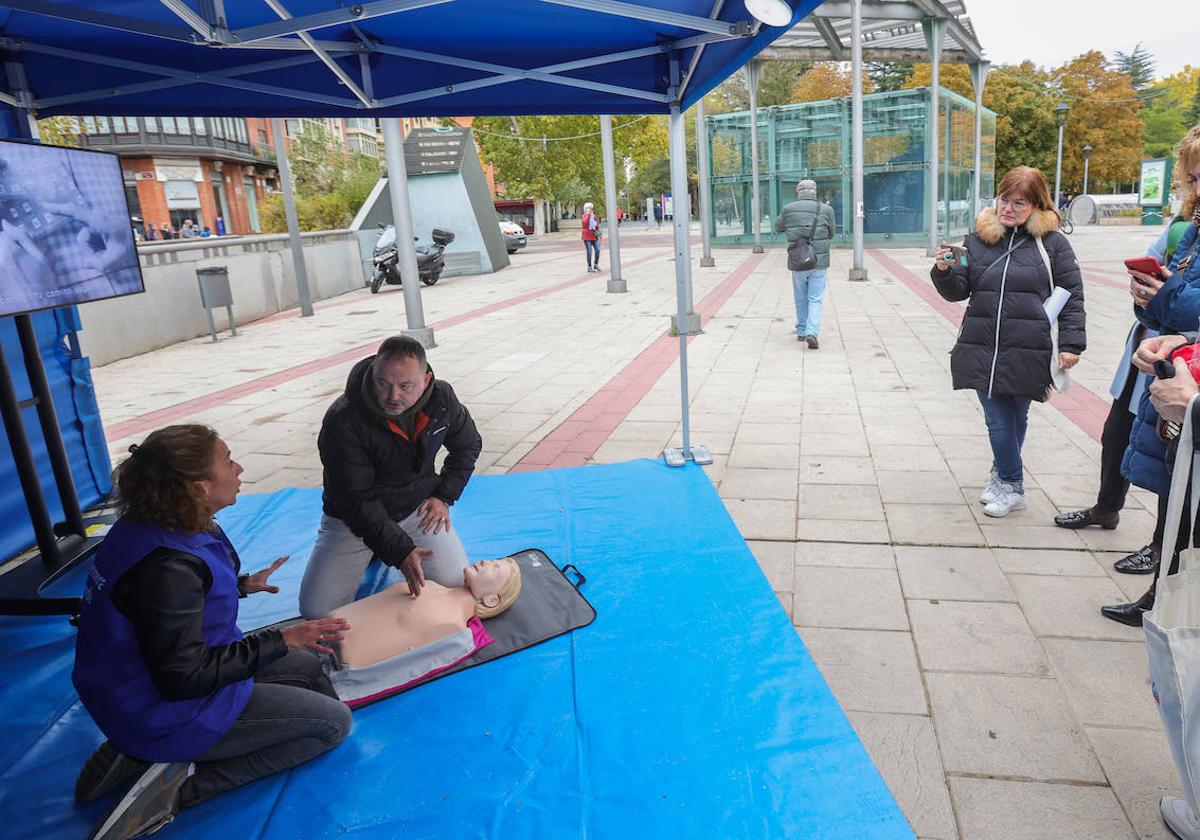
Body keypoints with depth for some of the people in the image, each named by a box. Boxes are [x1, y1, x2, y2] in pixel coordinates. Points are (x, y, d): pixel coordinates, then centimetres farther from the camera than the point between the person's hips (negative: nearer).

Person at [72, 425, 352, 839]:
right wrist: (280, 640, -24)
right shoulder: (167, 565, -32)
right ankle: (184, 781, -7)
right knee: (334, 722, -5)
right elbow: (185, 677, -28)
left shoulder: (149, 527, -3)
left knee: (308, 664, 19)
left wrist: (241, 585, 15)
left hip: (148, 678, 9)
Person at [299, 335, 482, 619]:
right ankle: (372, 552, 19)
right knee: (317, 610, -10)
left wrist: (444, 496, -3)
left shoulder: (441, 398, -13)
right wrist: (400, 551, -35)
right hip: (355, 518, -2)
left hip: (418, 508, 3)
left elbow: (468, 445, 7)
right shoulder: (343, 421, -27)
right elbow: (357, 500, -26)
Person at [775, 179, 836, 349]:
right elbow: (831, 234, 10)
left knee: (801, 298, 17)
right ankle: (812, 332, -12)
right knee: (816, 299, 3)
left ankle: (801, 331, 25)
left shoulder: (788, 209, -2)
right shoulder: (826, 210, -3)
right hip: (819, 262, -1)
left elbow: (778, 228, 15)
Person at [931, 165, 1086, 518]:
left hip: (1028, 353, -1)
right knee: (999, 421, 3)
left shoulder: (1052, 243, 1)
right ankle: (1011, 485, 22)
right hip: (982, 350, 2)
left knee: (1016, 419, 10)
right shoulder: (978, 239, 7)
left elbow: (1072, 296, 2)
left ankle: (1004, 476, 29)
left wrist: (1071, 344, -5)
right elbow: (958, 291, 8)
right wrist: (944, 271, -13)